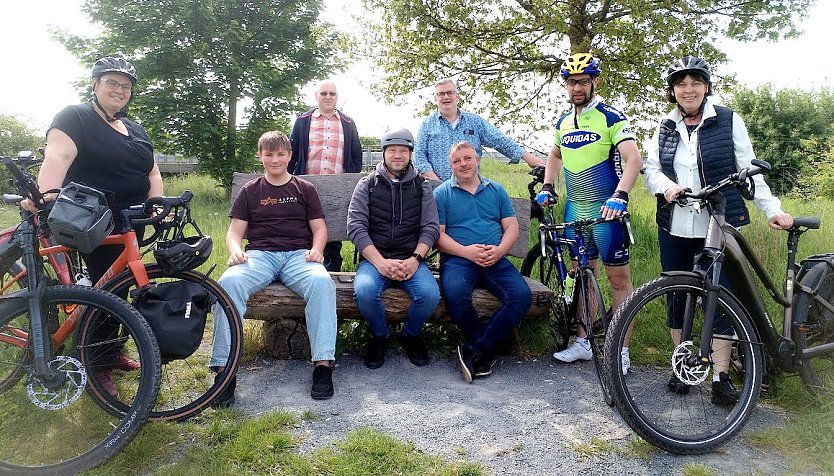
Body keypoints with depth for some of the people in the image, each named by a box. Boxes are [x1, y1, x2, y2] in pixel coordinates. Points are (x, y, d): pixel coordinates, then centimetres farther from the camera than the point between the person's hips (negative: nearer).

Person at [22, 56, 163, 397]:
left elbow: (153, 173, 13)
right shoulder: (75, 117, -4)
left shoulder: (135, 130, 17)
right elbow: (57, 156, -22)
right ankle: (98, 368, 7)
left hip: (130, 225, 7)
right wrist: (47, 194, -39)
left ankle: (111, 353, 28)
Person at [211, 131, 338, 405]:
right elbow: (235, 231, 13)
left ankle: (323, 364, -34)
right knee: (229, 282, -33)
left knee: (321, 281, -35)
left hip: (298, 254, 0)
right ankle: (224, 369, -32)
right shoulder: (250, 191, 19)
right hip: (259, 254, 1)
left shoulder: (304, 189, 18)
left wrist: (316, 249, -9)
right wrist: (235, 250, -10)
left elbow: (319, 228, 13)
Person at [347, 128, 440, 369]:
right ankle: (379, 336, 1)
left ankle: (410, 335, 6)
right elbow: (356, 227, -3)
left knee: (430, 294, -28)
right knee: (364, 291, -32)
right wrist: (380, 262, -17)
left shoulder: (422, 186, 13)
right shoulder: (367, 184, 8)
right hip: (374, 258, -1)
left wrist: (414, 260, -14)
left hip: (411, 260, 1)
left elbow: (431, 228, 4)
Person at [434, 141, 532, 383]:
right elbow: (438, 234, 0)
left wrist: (499, 250, -8)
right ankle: (487, 349, -10)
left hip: (495, 260, 3)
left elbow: (512, 227, 13)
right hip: (457, 258, -3)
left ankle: (475, 349, -14)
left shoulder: (496, 190, 19)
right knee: (455, 292, -35)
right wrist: (466, 251, -15)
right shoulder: (442, 193, 9)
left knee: (522, 295, -24)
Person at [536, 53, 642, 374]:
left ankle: (621, 350, 7)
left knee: (619, 278, -1)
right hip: (574, 209, 6)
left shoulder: (611, 118, -8)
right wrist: (547, 187, 14)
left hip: (606, 210, -6)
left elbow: (634, 159, -18)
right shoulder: (563, 122, 12)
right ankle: (583, 342, 22)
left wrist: (619, 196, -31)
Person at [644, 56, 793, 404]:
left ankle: (720, 378, 9)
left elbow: (749, 171, 0)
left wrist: (772, 209, -10)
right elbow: (651, 169, 5)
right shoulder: (666, 127, 10)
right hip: (674, 228, 3)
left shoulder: (728, 121, 1)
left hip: (717, 228, -3)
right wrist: (667, 185, -17)